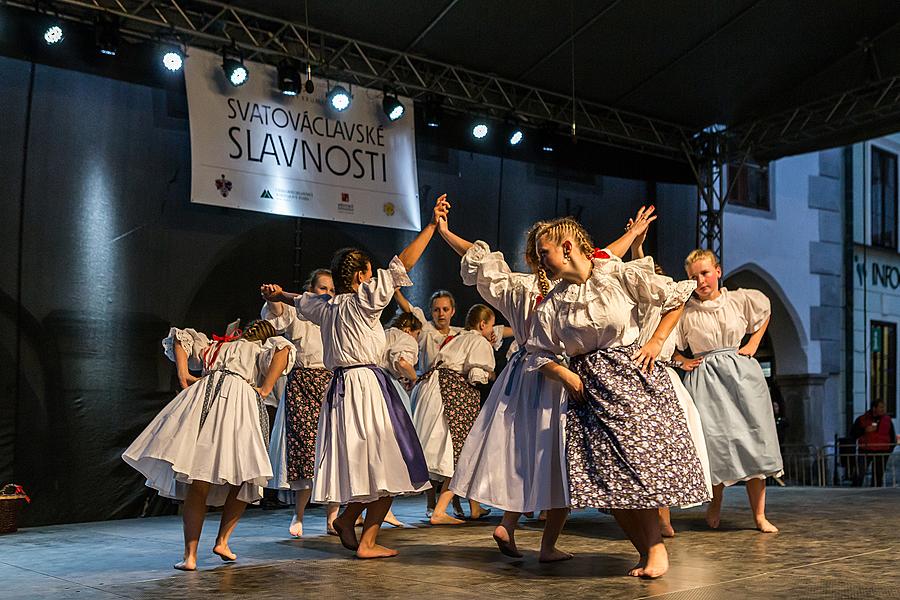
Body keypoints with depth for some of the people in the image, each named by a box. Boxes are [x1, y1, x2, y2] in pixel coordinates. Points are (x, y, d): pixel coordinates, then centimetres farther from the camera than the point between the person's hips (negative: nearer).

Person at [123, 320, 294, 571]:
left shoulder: (214, 346, 36)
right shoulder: (261, 350, 23)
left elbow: (181, 336, 33)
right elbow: (283, 348, 2)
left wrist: (183, 375, 21)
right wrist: (266, 389, 1)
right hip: (240, 399, -3)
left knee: (198, 484, -1)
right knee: (244, 482, 13)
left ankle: (190, 555, -2)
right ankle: (222, 541, 9)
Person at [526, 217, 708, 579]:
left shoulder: (622, 275, -3)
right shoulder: (552, 303, 6)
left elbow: (677, 297, 5)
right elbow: (539, 353, 11)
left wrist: (657, 341, -3)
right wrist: (562, 374, -6)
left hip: (630, 372, -3)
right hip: (587, 386, 3)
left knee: (639, 458, -12)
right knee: (604, 475, -5)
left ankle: (656, 548, 5)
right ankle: (646, 551, 11)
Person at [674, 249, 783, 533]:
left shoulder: (741, 300, 3)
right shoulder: (685, 312, -4)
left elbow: (765, 312, 23)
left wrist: (753, 344, 13)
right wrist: (683, 361, -2)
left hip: (741, 373, 2)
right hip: (705, 379, -2)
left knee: (752, 441, -1)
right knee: (714, 441, -8)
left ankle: (759, 515, 6)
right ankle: (715, 505, 17)